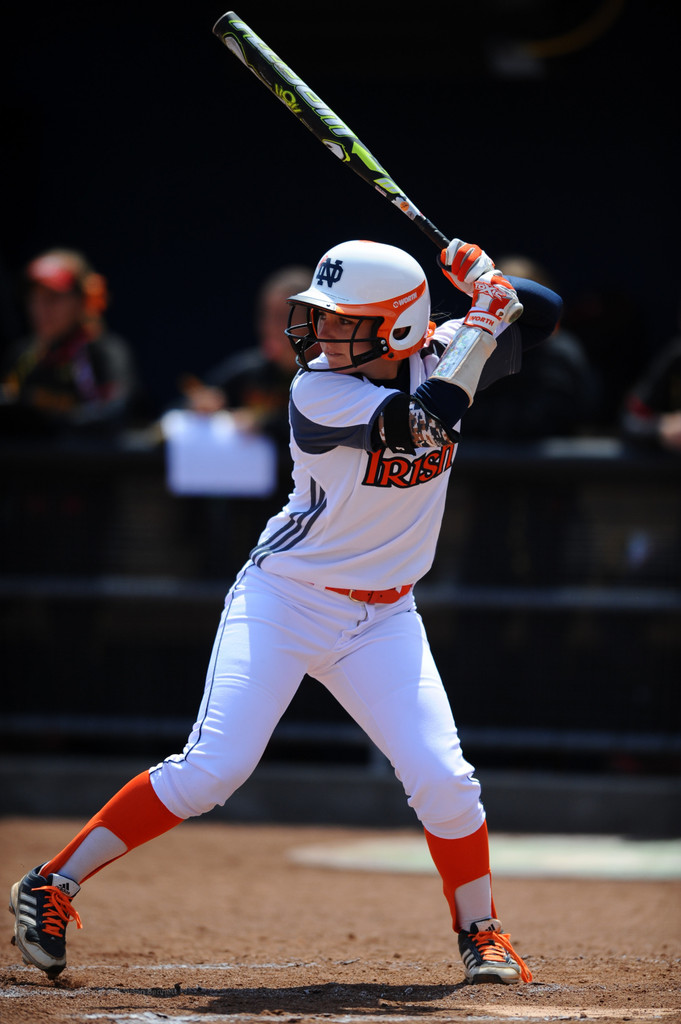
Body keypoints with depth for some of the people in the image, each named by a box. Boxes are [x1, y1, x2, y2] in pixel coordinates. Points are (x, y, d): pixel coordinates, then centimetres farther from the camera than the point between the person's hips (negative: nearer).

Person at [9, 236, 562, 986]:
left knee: (442, 778, -8)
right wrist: (481, 328, -25)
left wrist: (488, 284, -16)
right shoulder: (318, 391, -20)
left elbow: (542, 314, 4)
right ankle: (52, 886, -4)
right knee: (211, 769, -14)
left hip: (382, 620, 4)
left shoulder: (437, 358, -3)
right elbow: (424, 425, -31)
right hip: (284, 603, -4)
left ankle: (480, 934, 13)